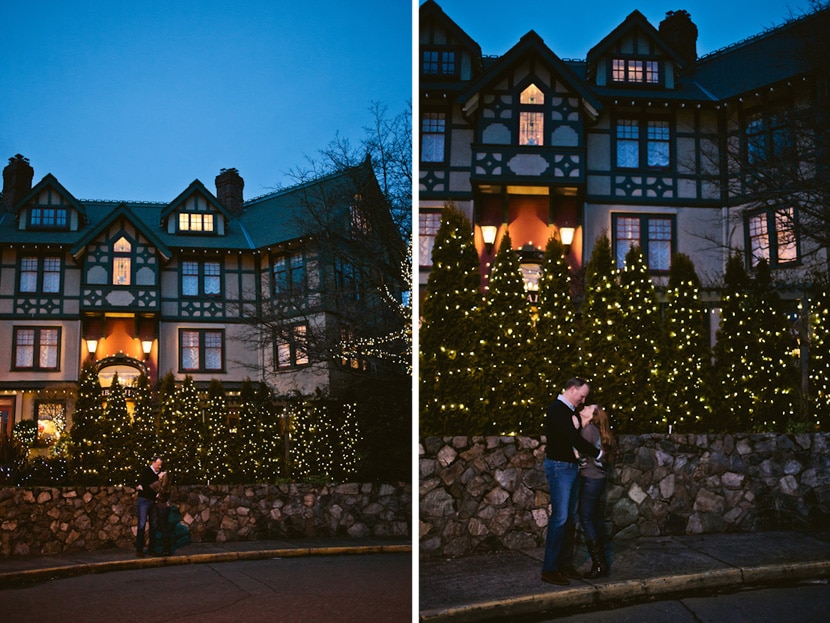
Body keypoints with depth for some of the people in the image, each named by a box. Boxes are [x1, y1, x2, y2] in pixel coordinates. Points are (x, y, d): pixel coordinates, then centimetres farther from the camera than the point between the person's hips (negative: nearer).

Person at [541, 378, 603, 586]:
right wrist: (597, 453, -13)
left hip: (571, 467, 10)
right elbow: (573, 438, -21)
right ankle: (549, 569, -6)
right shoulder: (557, 409, -15)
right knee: (559, 517, -10)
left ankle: (565, 564, 19)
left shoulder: (569, 411, 17)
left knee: (570, 517, 12)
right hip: (559, 467, -10)